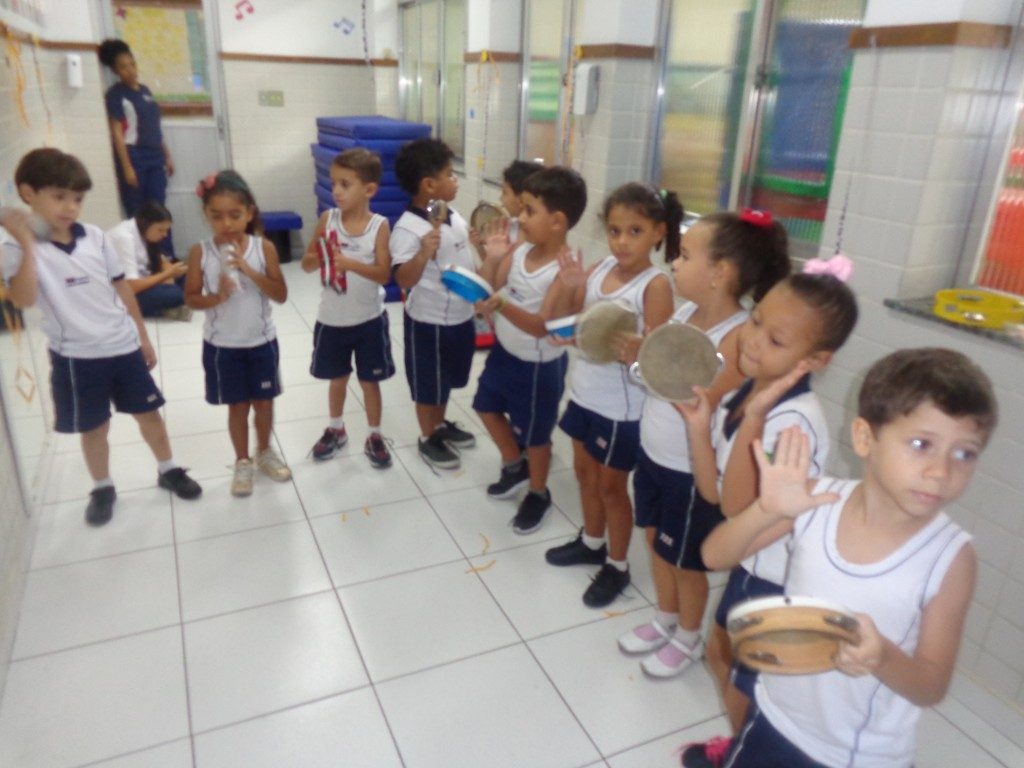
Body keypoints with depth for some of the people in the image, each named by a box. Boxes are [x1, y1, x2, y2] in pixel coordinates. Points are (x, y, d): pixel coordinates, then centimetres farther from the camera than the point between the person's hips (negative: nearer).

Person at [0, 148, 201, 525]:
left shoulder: (95, 237, 0)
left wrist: (143, 335, 10)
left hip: (124, 346, 3)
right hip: (76, 357, -2)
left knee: (148, 412, 13)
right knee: (94, 428, 11)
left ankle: (169, 470, 32)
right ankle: (102, 489, 32)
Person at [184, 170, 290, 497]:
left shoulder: (263, 247, -9)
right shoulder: (200, 252, -9)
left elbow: (281, 295, -13)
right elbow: (191, 298, -5)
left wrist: (249, 270, -24)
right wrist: (217, 297, -24)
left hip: (261, 342, 1)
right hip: (222, 346, -1)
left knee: (263, 401, 14)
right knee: (237, 405, 11)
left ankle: (264, 452, 37)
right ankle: (242, 462, 29)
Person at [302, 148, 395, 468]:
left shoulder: (379, 225, -12)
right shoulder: (327, 219, -6)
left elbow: (384, 274, -18)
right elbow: (307, 265, -2)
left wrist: (352, 264, -32)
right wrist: (315, 258, -24)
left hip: (368, 320, -2)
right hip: (332, 319, 2)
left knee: (370, 381, 11)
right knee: (337, 378, 19)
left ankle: (374, 437, 28)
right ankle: (336, 429, 39)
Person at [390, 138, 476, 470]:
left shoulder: (455, 218, 2)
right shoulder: (408, 228, -22)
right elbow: (404, 280, -30)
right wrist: (424, 252, -44)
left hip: (461, 317, 7)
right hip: (428, 322, -7)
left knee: (447, 380, 24)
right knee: (428, 386, 11)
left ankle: (441, 425, 45)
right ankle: (428, 438, 31)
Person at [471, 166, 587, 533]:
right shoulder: (519, 250, -6)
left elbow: (542, 326, -34)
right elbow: (491, 286, -7)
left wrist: (502, 306, -47)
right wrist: (492, 256, -22)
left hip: (538, 366, -8)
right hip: (504, 351, 8)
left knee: (534, 434, 11)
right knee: (487, 407, 25)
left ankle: (538, 494, 37)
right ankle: (515, 465, 49)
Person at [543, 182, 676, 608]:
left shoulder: (656, 285, -18)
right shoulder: (599, 268, -2)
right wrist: (567, 285, -15)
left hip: (622, 406, -6)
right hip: (584, 392, 6)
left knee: (611, 485, 9)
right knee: (584, 471, 22)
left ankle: (617, 566, 31)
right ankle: (592, 542, 45)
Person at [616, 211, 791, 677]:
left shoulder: (738, 338, -25)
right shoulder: (684, 311, -3)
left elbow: (706, 410, -28)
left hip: (691, 474, -7)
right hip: (653, 456, 7)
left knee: (685, 561, 14)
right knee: (656, 541, 24)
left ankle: (688, 639, 40)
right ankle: (666, 620, 48)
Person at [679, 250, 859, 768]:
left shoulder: (796, 421, -30)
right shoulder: (742, 393, -3)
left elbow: (738, 508, -30)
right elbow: (712, 489, -2)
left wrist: (752, 421, -36)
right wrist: (698, 422, -15)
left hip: (780, 581, -8)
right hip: (748, 564, 8)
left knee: (743, 691, 12)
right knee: (721, 654, 26)